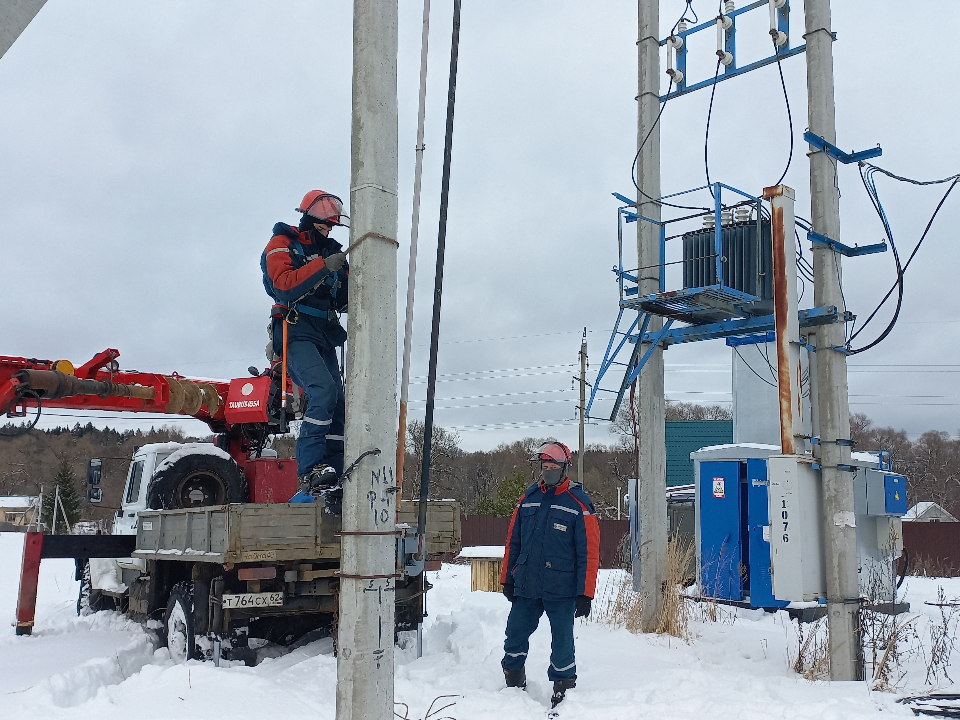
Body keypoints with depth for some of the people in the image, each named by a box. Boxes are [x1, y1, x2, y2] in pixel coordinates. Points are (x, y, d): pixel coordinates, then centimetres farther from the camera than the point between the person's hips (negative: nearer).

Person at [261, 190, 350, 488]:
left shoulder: (332, 250, 20)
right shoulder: (282, 245, 2)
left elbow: (343, 301, 15)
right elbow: (284, 285, -17)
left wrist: (352, 275, -3)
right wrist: (323, 266, -21)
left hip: (325, 335, 7)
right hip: (296, 332, -7)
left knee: (337, 403, -1)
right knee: (323, 390, -26)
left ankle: (334, 477, 1)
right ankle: (309, 469, -27)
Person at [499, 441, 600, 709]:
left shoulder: (579, 504, -6)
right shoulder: (528, 499, 8)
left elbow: (589, 553, -7)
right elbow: (513, 543, 13)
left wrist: (585, 594, -10)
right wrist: (508, 579, 11)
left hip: (561, 590, -4)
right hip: (526, 587, 4)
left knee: (562, 641, 2)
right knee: (515, 635, 10)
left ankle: (563, 693, 18)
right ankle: (513, 685, 29)